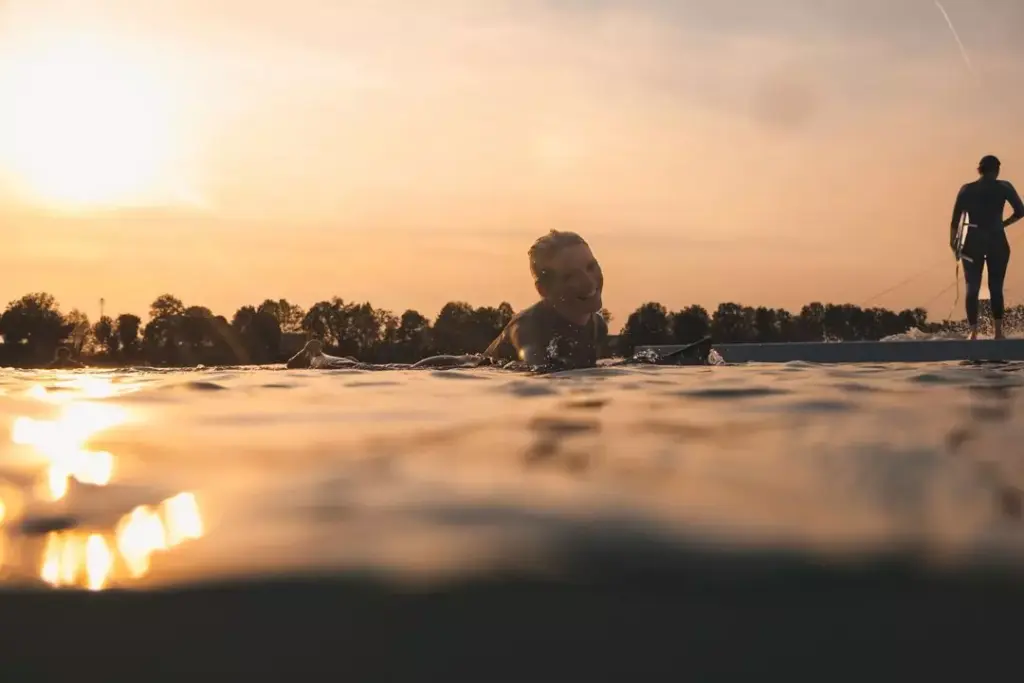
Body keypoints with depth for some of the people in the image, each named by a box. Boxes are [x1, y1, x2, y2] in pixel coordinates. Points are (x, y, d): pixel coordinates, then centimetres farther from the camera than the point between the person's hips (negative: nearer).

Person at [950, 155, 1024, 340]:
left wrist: (953, 241, 5)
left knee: (972, 289, 7)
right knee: (996, 288, 10)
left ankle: (973, 333, 1)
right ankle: (998, 332, 6)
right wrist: (1003, 224, 11)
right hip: (997, 242, 0)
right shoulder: (1004, 187, -2)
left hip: (973, 243, 0)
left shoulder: (967, 189, -1)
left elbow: (955, 219, -5)